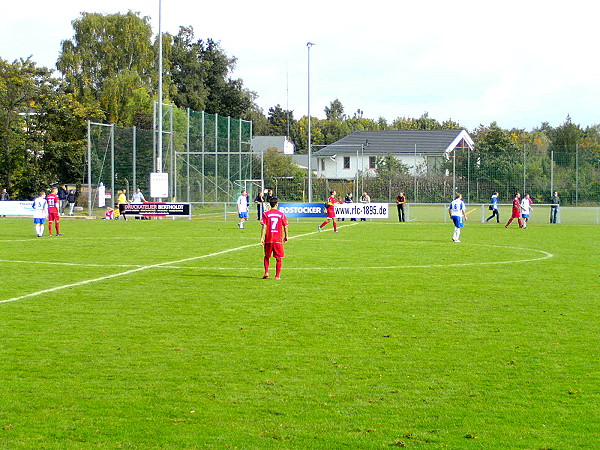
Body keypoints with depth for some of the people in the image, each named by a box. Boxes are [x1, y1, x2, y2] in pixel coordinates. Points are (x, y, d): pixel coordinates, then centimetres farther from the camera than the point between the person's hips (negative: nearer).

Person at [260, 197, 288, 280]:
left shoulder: (266, 214, -2)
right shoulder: (281, 214, 0)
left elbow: (264, 227, -8)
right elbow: (285, 227, 2)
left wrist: (262, 238, -7)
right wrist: (286, 236, 16)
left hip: (268, 239, 0)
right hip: (278, 239, 0)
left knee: (267, 257, 17)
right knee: (278, 258, 6)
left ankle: (266, 272, 5)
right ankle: (277, 276, 4)